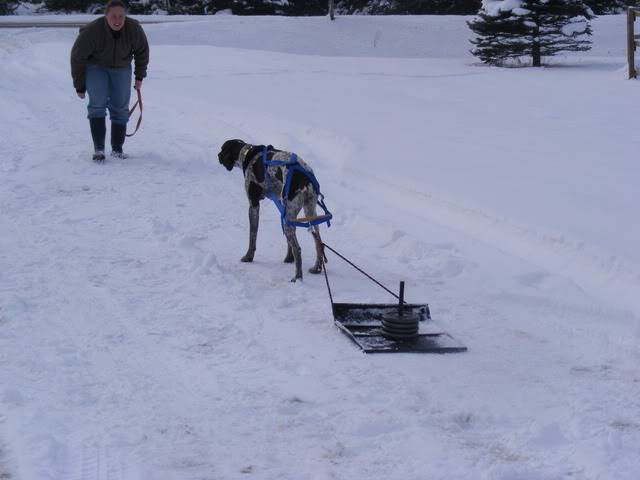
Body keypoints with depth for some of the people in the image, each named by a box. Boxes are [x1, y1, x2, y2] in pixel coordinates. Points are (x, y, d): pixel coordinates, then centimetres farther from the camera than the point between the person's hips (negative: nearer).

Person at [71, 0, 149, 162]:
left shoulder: (134, 29, -24)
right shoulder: (91, 31, -31)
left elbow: (142, 51, -2)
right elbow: (77, 57, -17)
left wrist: (139, 76, 3)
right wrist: (79, 86, -10)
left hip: (121, 68, 3)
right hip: (95, 68, -3)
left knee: (120, 108, 2)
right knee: (98, 104, -18)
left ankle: (117, 149, 14)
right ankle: (98, 149, -18)